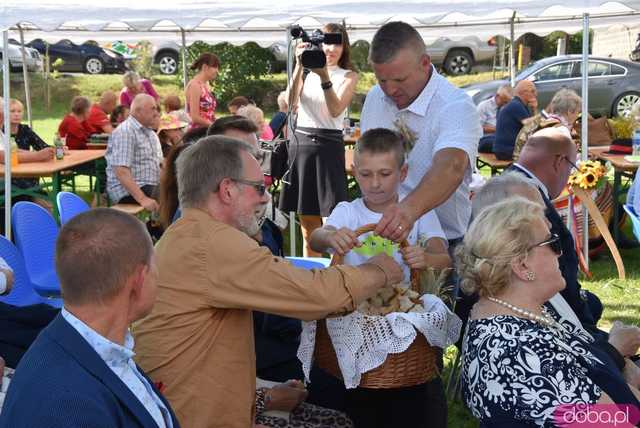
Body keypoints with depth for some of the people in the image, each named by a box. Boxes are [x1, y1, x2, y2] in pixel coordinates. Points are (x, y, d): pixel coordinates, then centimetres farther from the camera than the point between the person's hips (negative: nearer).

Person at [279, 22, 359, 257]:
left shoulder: (348, 76, 4)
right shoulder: (307, 73, 12)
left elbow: (336, 110, -12)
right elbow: (291, 102, -6)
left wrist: (324, 77, -24)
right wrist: (299, 66, -13)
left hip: (328, 145, -3)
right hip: (300, 143, 3)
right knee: (307, 226, 9)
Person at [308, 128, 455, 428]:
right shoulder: (347, 212, 2)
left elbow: (444, 259, -9)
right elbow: (315, 238, -17)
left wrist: (425, 259, -32)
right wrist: (330, 237, -41)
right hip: (355, 310, 0)